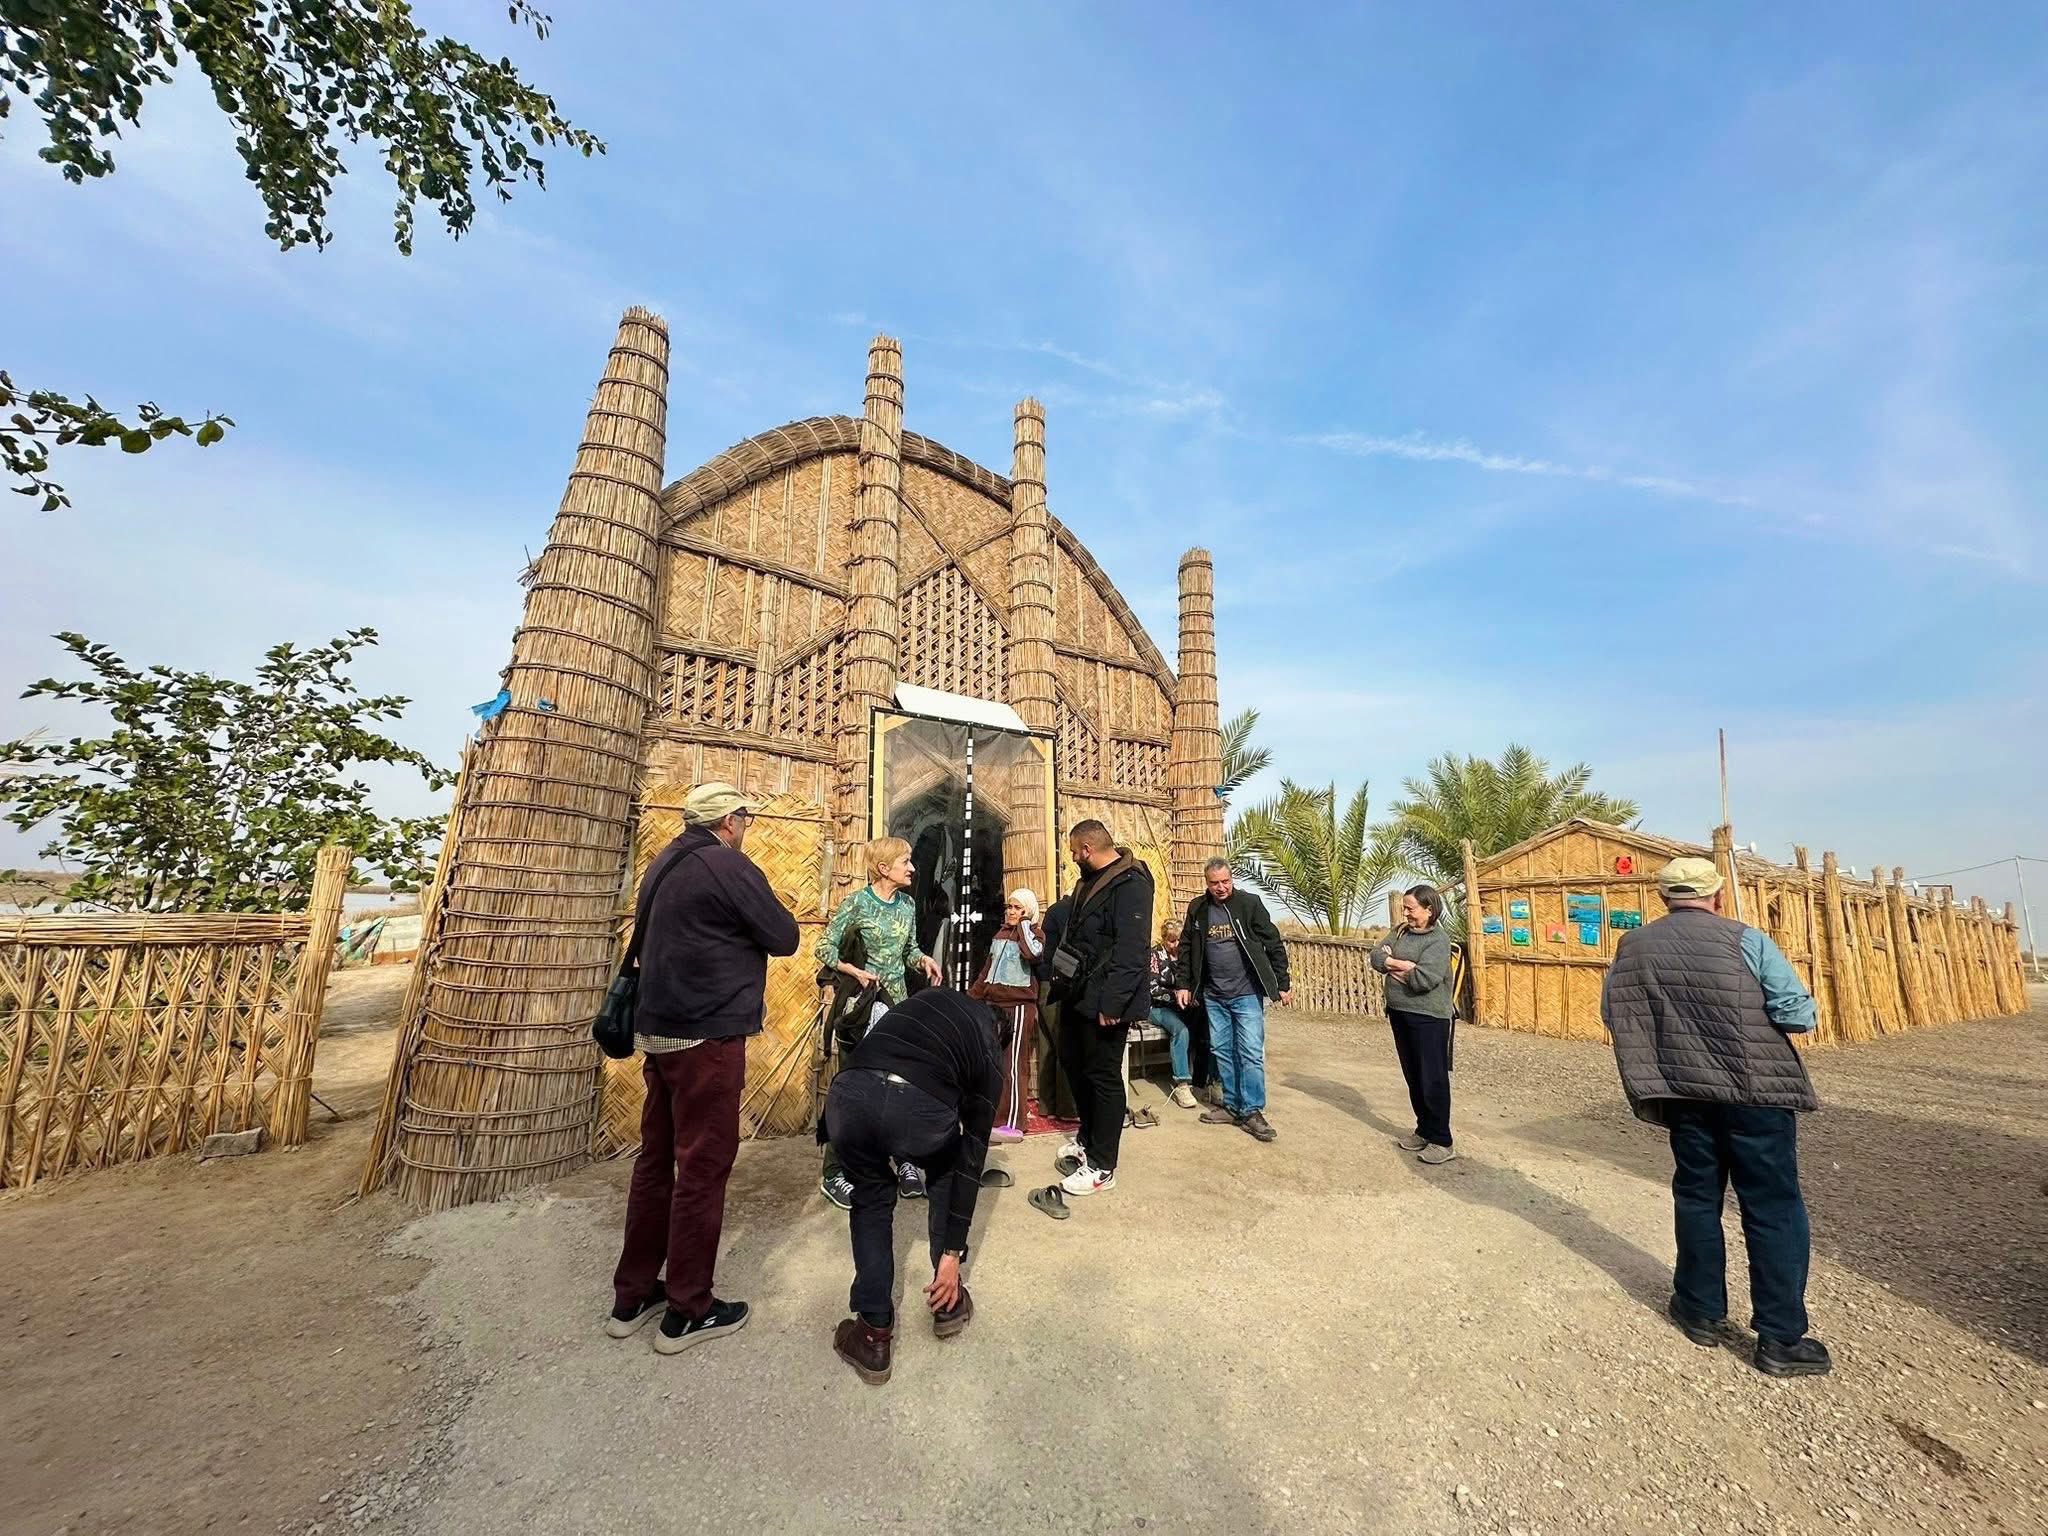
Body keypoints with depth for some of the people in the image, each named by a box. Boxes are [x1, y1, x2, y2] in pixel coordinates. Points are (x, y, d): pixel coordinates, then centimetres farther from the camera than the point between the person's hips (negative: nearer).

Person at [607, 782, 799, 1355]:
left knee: (656, 1158, 17)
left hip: (657, 1030, 9)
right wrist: (751, 917, 6)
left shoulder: (663, 865, 10)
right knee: (702, 1167, 3)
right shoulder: (729, 867, -16)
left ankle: (632, 1295, 29)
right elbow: (784, 937, -12)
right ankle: (688, 1310, 16)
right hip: (706, 1036, -9)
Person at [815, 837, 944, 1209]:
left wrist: (924, 959, -6)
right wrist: (856, 973, -23)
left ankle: (905, 1159, 25)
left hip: (899, 1002, 6)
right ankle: (832, 1173, 16)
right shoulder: (857, 903, -14)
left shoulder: (907, 904, 4)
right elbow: (824, 949, -11)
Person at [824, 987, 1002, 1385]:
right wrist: (953, 1253, 32)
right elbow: (971, 1158, 28)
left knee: (871, 1197, 32)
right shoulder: (990, 1056, 29)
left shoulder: (931, 997, 35)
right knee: (946, 1176, 35)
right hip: (920, 1104, -1)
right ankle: (948, 1300, 41)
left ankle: (875, 1333, 32)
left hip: (849, 1093, 2)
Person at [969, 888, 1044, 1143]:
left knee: (1014, 1064, -6)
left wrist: (1023, 925, -17)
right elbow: (987, 969, 19)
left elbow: (1034, 954, -29)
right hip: (995, 1004, 7)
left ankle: (1012, 1124, -1)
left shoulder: (1034, 933, -5)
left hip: (1019, 1005, -7)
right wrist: (972, 996, 17)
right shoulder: (1000, 933, 14)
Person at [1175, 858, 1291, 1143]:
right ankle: (1232, 1106, 23)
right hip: (1213, 995, 4)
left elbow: (1274, 945, -4)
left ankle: (1252, 1111, 8)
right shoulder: (1197, 909, 1)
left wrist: (1283, 984, -4)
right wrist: (1184, 985, 5)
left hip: (1247, 993, -4)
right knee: (1221, 1051, 11)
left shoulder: (1250, 904, -8)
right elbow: (1186, 948, 9)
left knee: (1250, 1052, -3)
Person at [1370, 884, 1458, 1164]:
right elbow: (1376, 956, -1)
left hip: (1428, 1018, -7)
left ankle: (1441, 1141, 13)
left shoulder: (1438, 939, -14)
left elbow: (1423, 979, -25)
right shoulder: (1401, 931, 8)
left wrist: (1393, 965, -9)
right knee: (1413, 1077, 16)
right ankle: (1424, 1131, 29)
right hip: (1400, 1014, 7)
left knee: (1433, 1080, 1)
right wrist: (1406, 966, -16)